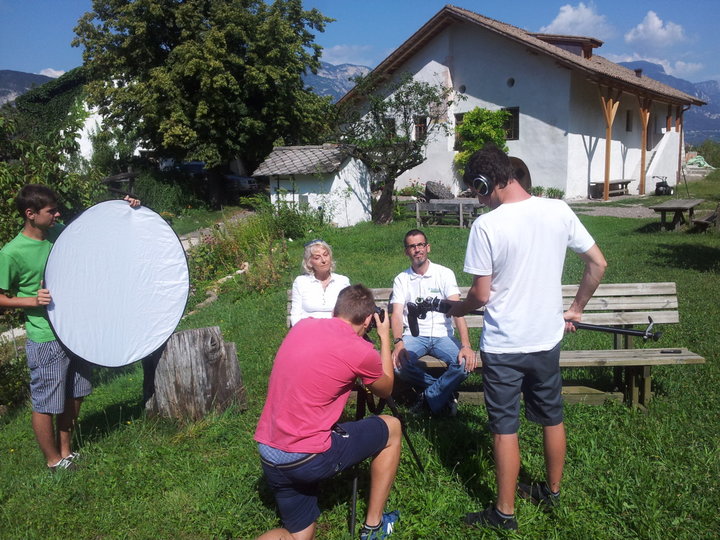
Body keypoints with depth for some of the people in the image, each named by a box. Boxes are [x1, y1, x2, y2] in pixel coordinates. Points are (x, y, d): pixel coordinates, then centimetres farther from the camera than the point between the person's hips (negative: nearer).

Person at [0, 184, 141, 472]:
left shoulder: (60, 233, 1)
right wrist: (33, 300, -22)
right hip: (45, 340, -7)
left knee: (74, 397, 18)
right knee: (46, 403, 7)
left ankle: (65, 451, 36)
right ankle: (54, 461, 26)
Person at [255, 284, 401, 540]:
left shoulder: (302, 325, 5)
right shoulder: (360, 351, -11)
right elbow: (385, 390, 12)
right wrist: (385, 337, 20)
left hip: (268, 456, 7)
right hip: (307, 457, -6)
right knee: (392, 428, 16)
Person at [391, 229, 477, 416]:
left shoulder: (445, 274, 2)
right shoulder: (401, 279, 7)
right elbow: (397, 314, -4)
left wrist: (466, 345, -23)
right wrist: (398, 342, -25)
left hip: (442, 334, 0)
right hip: (414, 335, 1)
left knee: (465, 363, -30)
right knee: (398, 363, -31)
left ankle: (430, 397, -7)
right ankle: (444, 393, -6)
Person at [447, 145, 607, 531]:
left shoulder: (486, 226, -18)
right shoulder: (558, 211, -4)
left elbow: (481, 295, -15)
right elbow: (598, 264, 3)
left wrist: (454, 309, 5)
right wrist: (576, 308, 14)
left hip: (503, 346, -5)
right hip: (548, 339, 5)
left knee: (505, 428, 7)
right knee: (552, 417, 21)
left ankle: (505, 513, 21)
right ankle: (552, 492, 39)